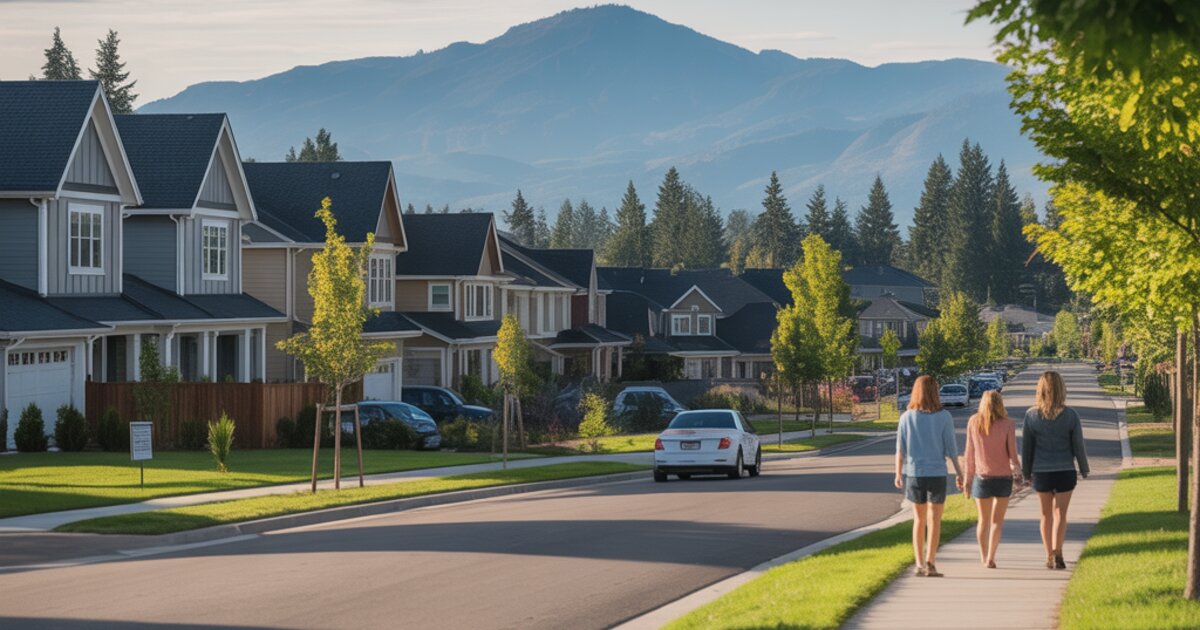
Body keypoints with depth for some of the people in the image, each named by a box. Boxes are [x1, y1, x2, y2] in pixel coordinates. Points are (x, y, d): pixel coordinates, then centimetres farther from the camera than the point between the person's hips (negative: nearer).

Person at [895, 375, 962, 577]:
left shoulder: (907, 417, -4)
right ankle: (929, 563, -12)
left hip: (914, 473, 2)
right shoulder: (943, 417, -8)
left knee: (919, 520, 13)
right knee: (934, 520, 1)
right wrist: (959, 473, 4)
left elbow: (900, 449, -2)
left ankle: (919, 565, 10)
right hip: (937, 473, -2)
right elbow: (951, 448, -5)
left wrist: (898, 474, 7)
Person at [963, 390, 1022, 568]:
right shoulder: (1008, 424, -9)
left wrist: (968, 478, 6)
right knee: (997, 520, 7)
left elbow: (970, 453, -1)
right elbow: (1012, 453, -7)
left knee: (983, 520, 17)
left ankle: (984, 557, 28)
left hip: (982, 477, 1)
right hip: (1003, 477, -1)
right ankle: (991, 558, -5)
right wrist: (1018, 472, 9)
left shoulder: (973, 422, -4)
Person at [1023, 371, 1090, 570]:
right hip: (1065, 471, -1)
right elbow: (1078, 445, -2)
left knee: (1046, 515, 14)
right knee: (1060, 515, 2)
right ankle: (1057, 552, -17)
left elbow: (1026, 446, 1)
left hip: (1041, 472, 1)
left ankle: (1049, 557, 19)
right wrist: (1084, 469, 12)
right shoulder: (1070, 415, -8)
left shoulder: (1031, 415, -5)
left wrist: (1026, 471, 12)